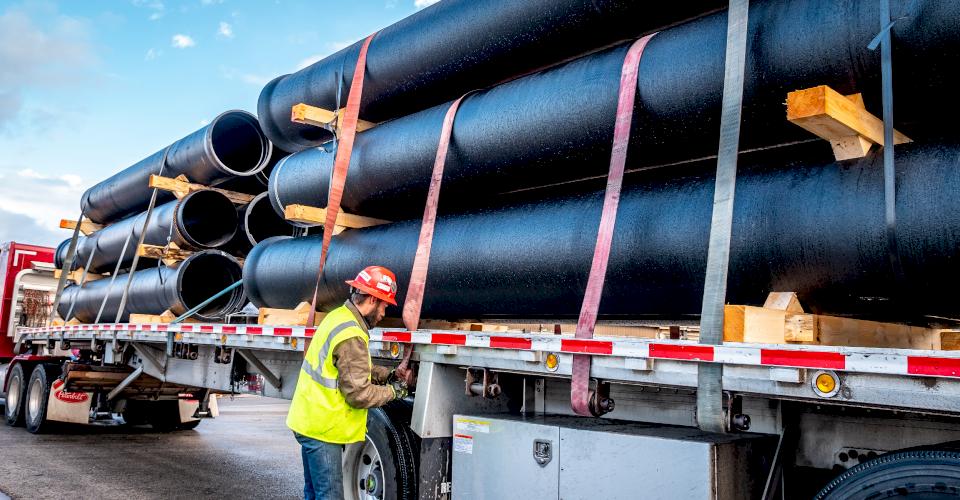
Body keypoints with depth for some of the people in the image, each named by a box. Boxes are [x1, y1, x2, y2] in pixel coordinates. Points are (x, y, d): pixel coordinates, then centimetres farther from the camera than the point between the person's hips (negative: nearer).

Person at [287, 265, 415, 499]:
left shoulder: (339, 316, 5)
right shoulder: (351, 337, -24)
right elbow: (358, 394, -21)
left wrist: (389, 375, 7)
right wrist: (393, 391, -6)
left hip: (309, 421, 10)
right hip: (322, 429, -10)